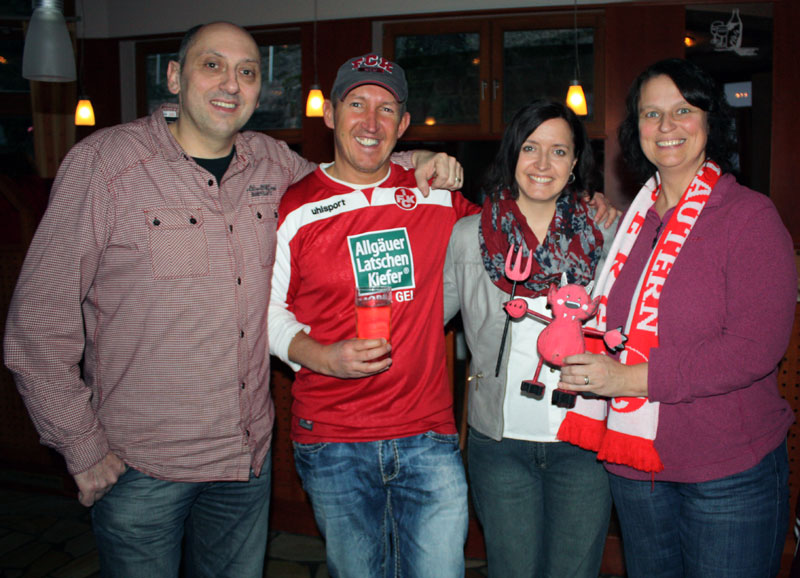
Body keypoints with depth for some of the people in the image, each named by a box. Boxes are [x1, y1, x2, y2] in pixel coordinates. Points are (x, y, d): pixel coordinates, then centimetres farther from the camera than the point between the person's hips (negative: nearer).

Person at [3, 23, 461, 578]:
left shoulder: (273, 163, 1)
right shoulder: (104, 162, -11)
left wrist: (410, 163, 3)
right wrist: (83, 447, -9)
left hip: (249, 454, 4)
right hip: (141, 468, -4)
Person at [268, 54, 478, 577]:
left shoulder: (436, 195, 4)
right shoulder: (293, 210, -2)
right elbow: (267, 308, 3)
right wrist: (323, 357, -14)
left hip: (428, 435, 2)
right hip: (331, 442, -1)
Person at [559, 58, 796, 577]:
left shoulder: (750, 215, -10)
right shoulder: (633, 219, 7)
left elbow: (755, 348, -20)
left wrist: (632, 378, -23)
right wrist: (588, 364, -3)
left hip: (729, 471, -5)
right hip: (635, 465, 5)